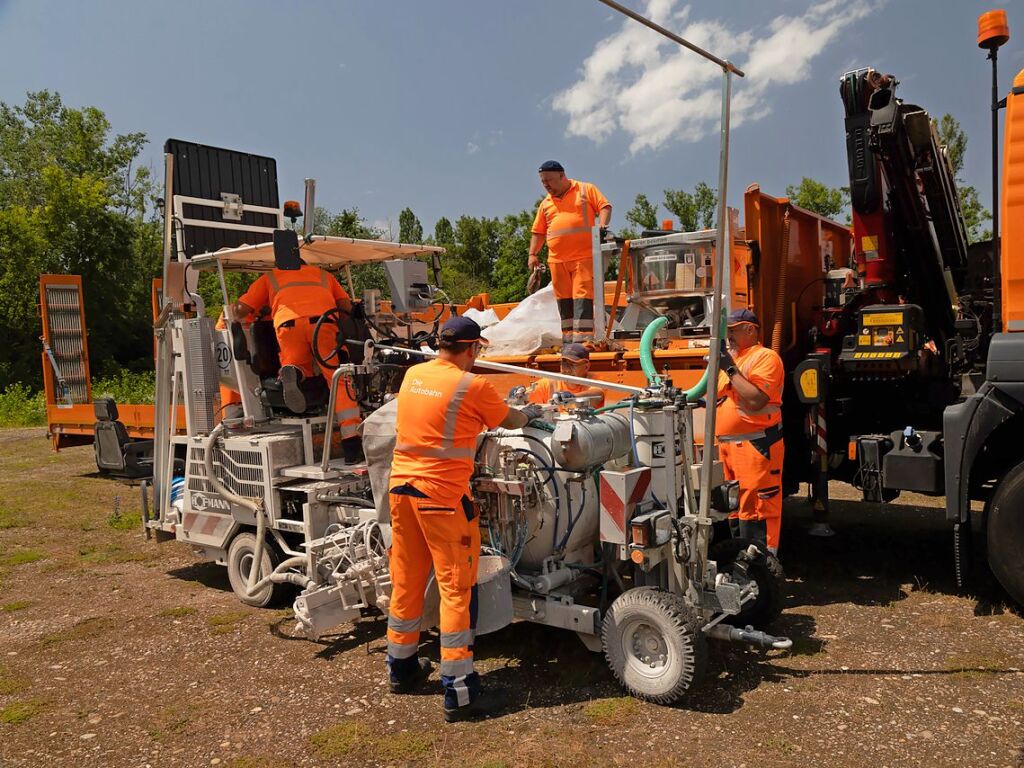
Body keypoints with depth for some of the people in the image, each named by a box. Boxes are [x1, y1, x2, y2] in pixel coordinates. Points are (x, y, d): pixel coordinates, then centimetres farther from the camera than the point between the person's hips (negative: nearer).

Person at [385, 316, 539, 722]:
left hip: (401, 487, 7)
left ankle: (401, 668, 34)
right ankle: (459, 692, 7)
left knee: (406, 582, 18)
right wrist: (529, 412, 27)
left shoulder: (413, 375, 7)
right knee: (456, 589, 1)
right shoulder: (473, 386, -12)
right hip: (443, 495, -7)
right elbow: (510, 421, 5)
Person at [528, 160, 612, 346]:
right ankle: (568, 338, 12)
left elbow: (605, 207, 2)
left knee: (583, 296, -13)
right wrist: (532, 254, 8)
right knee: (564, 299, 6)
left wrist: (602, 226, -17)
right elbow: (538, 232, 20)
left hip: (584, 256, -5)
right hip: (557, 260, 5)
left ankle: (582, 337, -17)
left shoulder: (586, 190, 9)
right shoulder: (545, 204, 20)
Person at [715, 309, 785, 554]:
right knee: (735, 509, 18)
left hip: (756, 446, -9)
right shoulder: (731, 358, 20)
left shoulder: (765, 357, -8)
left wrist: (731, 370, -17)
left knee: (754, 511, -10)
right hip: (729, 445, 10)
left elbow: (755, 400, -22)